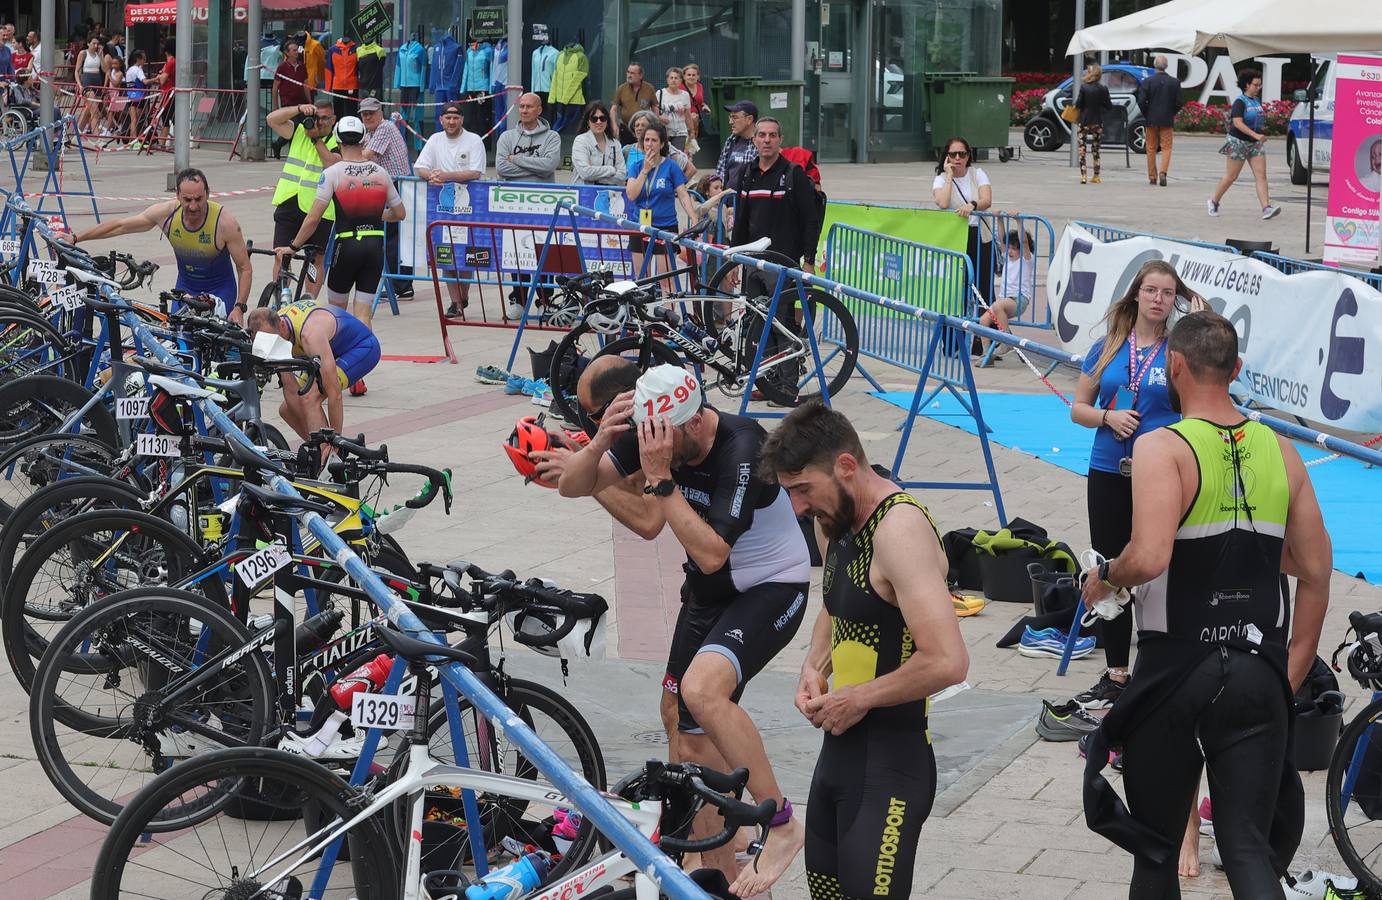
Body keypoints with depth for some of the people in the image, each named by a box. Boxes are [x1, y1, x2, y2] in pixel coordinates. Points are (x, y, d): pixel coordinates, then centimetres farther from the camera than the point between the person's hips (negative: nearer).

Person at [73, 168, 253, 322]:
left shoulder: (225, 222, -26)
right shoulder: (167, 213, -17)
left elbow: (245, 268, -17)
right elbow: (120, 226, -6)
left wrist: (239, 307, -26)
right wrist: (75, 239, -7)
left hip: (220, 288, -3)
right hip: (185, 286, 3)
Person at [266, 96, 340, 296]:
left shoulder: (337, 143, 2)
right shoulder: (298, 132, 12)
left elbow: (333, 165, -17)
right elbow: (272, 120, 1)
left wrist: (317, 138, -15)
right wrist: (300, 109, -9)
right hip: (288, 204, 3)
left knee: (317, 259, 3)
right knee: (281, 256, 1)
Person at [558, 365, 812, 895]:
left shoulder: (742, 450, -29)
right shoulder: (654, 431, -10)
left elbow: (711, 553, -34)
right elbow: (572, 486, -8)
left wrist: (660, 478, -37)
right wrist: (602, 439, -27)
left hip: (773, 588, -8)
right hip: (708, 593, 8)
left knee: (702, 688, -33)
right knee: (691, 742, 9)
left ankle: (781, 825, -18)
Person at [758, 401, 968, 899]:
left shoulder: (900, 528, -21)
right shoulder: (833, 522, 8)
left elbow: (947, 662, -29)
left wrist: (857, 699, -17)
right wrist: (814, 669, 8)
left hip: (889, 763, -9)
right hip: (840, 744, 9)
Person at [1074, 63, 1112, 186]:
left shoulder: (1084, 87, -10)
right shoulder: (1103, 89, -3)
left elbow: (1078, 104, -12)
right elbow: (1109, 106, 0)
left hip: (1084, 122, -3)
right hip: (1098, 122, 3)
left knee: (1082, 149, 0)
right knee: (1096, 150, 13)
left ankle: (1083, 176, -12)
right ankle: (1096, 176, 15)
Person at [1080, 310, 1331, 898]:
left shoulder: (1162, 448, -11)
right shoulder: (1280, 451, 6)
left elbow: (1148, 558, -26)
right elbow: (1315, 570, 9)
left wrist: (1105, 576, -4)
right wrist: (1291, 670, 18)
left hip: (1177, 673, -4)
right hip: (1260, 678, 4)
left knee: (1156, 849, 12)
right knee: (1249, 849, 4)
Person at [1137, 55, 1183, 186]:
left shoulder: (1147, 82, -7)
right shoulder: (1174, 83, -4)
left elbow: (1141, 101, -12)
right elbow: (1180, 102, -4)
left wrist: (1147, 115, 3)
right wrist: (1172, 113, 12)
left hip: (1151, 121, 0)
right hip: (1167, 121, 0)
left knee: (1151, 149, 10)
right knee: (1166, 147, 5)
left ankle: (1152, 177, 13)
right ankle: (1163, 172, -16)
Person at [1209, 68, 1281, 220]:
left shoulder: (1257, 100, 11)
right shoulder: (1240, 102, -13)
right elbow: (1237, 122, -25)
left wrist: (1262, 132, 10)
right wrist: (1255, 135, -31)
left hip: (1255, 144, 7)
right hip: (1238, 142, -7)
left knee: (1261, 175, -7)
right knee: (1231, 176, 2)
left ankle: (1266, 208, -16)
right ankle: (1213, 202, 22)